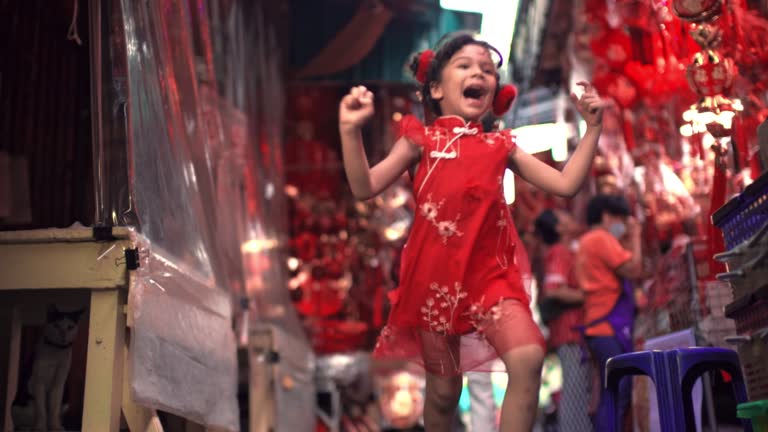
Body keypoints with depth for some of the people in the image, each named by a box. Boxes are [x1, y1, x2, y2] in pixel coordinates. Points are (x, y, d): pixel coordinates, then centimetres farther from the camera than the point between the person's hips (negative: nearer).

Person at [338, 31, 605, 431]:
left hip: (490, 273, 2)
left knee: (529, 358, -21)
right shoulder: (422, 140, 3)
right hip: (435, 276, -2)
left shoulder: (500, 146, 11)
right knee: (444, 389, 8)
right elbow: (365, 188, -5)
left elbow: (566, 184, 9)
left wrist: (592, 128, 4)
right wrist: (350, 130, -18)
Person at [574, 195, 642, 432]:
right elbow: (633, 269, -12)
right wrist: (635, 237, 0)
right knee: (616, 396, -13)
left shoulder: (588, 241, 23)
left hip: (604, 326, 10)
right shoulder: (601, 238, -8)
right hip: (611, 326, -10)